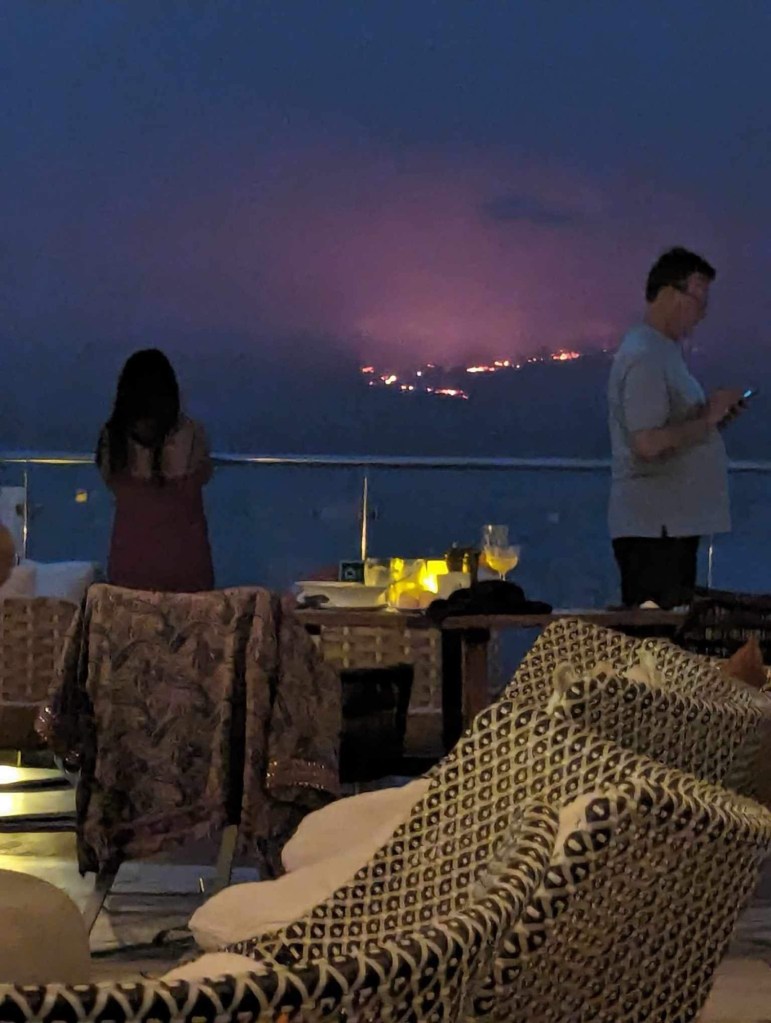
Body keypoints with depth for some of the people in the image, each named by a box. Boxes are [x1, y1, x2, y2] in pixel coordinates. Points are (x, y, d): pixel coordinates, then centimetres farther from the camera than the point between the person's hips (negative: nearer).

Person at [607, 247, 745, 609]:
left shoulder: (662, 351, 17)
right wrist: (708, 419, -15)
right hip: (653, 527, -10)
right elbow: (648, 444, -24)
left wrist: (712, 415, 9)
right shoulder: (644, 357, -16)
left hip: (674, 522, 10)